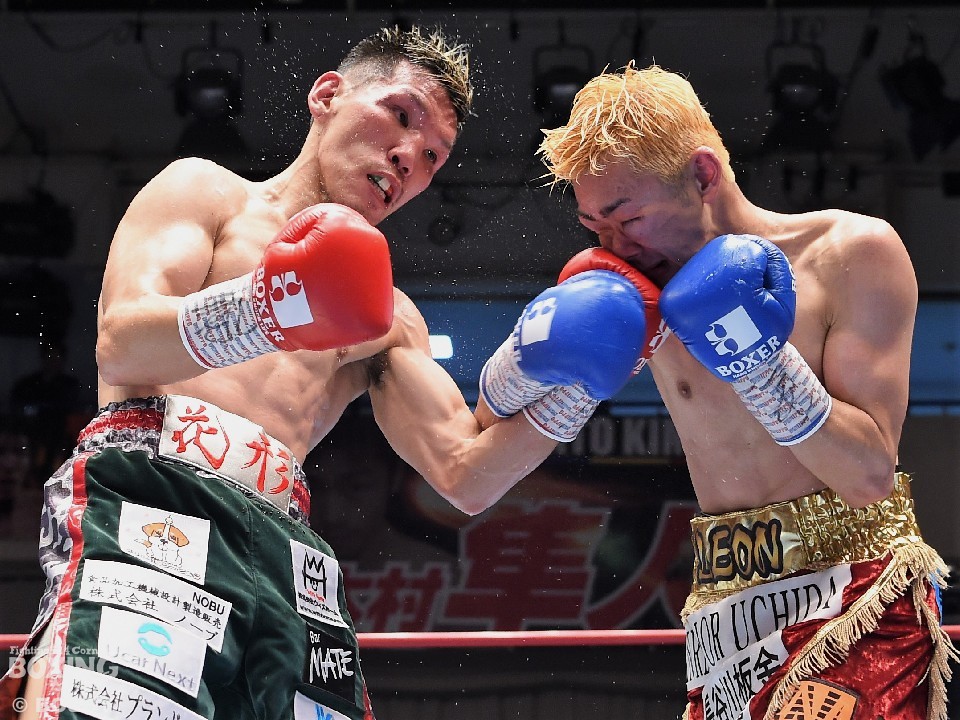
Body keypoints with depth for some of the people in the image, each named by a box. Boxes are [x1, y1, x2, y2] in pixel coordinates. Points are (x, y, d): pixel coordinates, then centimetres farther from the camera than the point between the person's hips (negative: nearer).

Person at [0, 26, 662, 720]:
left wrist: (573, 387, 1)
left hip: (284, 551, 6)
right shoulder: (206, 191, 16)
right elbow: (120, 343, -2)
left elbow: (465, 475, 17)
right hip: (148, 494, -5)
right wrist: (256, 317, -21)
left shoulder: (389, 319, 29)